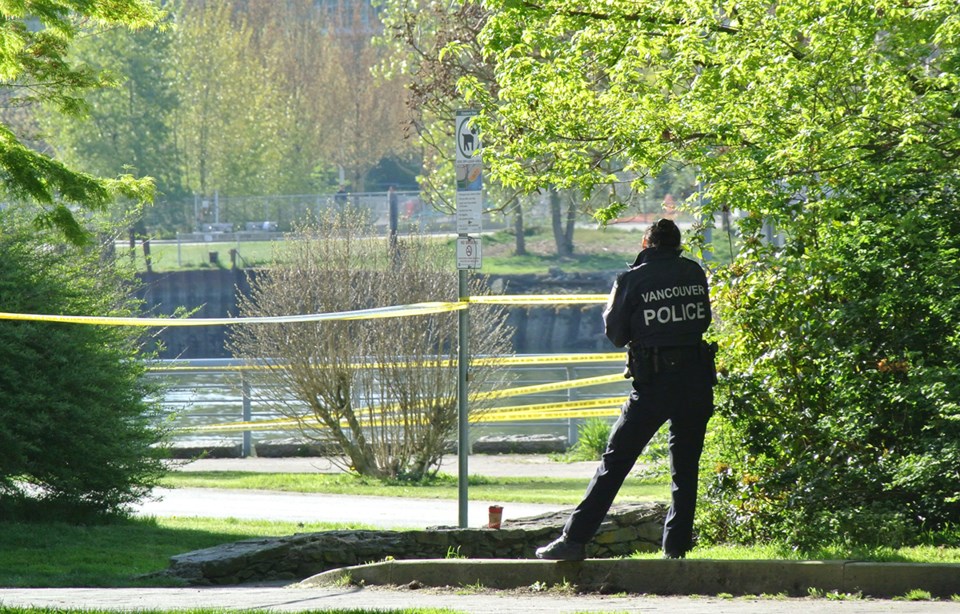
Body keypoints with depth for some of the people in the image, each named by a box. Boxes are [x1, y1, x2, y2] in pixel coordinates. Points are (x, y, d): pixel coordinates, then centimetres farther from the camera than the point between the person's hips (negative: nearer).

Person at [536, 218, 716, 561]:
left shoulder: (632, 281, -4)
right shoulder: (695, 274, 5)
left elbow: (615, 333, 2)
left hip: (653, 382, -3)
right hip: (696, 380, 3)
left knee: (615, 462, 0)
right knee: (685, 468, 12)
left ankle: (575, 539, -2)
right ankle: (677, 546, 10)